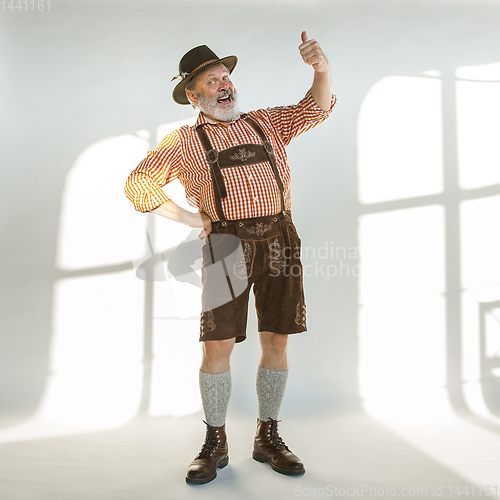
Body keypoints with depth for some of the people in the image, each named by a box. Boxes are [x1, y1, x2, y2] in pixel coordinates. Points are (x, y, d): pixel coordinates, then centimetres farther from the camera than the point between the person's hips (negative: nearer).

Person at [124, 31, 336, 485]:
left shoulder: (265, 124, 19)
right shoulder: (186, 141, 9)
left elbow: (316, 108, 14)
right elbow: (138, 185, 6)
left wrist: (322, 69, -7)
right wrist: (191, 220, 1)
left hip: (280, 239, 3)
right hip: (228, 244, -2)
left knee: (276, 341, 4)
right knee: (218, 345, -4)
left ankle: (268, 439, 20)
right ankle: (215, 444, 13)